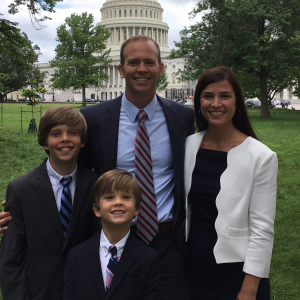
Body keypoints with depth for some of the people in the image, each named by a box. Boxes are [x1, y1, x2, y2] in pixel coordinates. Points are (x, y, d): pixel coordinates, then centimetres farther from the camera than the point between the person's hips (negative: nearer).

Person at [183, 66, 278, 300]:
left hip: (236, 272, -3)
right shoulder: (189, 146, -1)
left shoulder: (261, 157, -13)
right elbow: (185, 208, 7)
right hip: (193, 268, 4)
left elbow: (262, 229, -12)